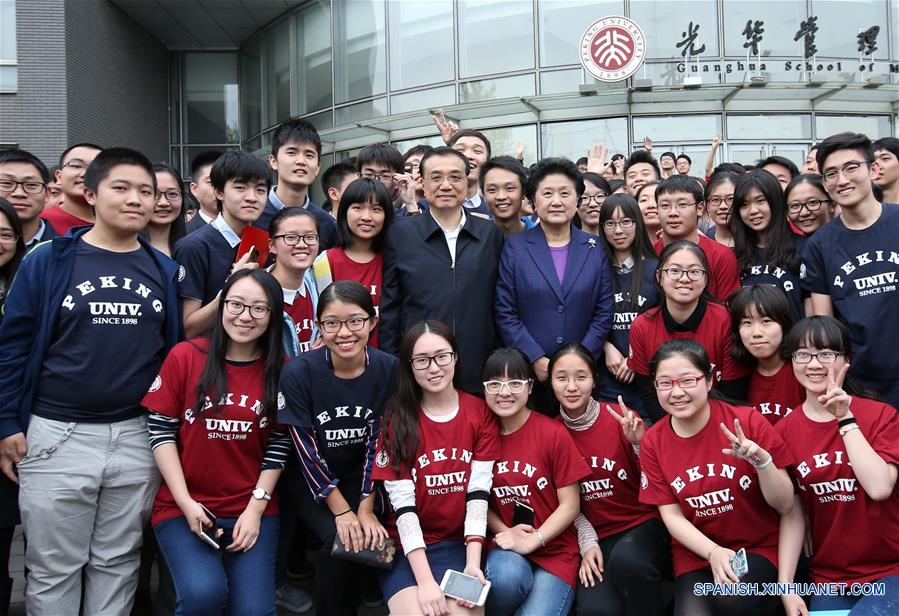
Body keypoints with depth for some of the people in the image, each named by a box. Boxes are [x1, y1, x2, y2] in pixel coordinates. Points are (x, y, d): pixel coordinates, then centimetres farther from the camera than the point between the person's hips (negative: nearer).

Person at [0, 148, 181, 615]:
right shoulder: (48, 261, -3)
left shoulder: (164, 271, 5)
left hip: (138, 437, 2)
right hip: (57, 436, -2)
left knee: (118, 565, 14)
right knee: (54, 569, 10)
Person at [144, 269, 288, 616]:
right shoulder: (185, 357, -4)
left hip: (253, 509, 1)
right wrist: (185, 502, -9)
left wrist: (256, 507, -6)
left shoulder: (281, 371, 1)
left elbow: (279, 444, 3)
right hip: (184, 506, -1)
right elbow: (161, 430, -2)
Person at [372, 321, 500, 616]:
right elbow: (403, 504, -10)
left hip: (459, 543, 1)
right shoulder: (397, 419, -3)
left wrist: (473, 563, -15)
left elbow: (478, 493, -4)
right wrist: (425, 580, -19)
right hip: (407, 546, -1)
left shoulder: (480, 413, 1)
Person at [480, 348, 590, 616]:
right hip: (505, 550, 2)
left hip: (555, 551, -2)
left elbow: (570, 505, -4)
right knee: (506, 574, -32)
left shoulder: (554, 434, -7)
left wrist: (531, 541, -14)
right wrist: (505, 532, -9)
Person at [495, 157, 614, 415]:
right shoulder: (514, 247, 1)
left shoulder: (595, 249, 6)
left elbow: (604, 312, 3)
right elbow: (505, 312, -3)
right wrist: (536, 360, -11)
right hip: (528, 373, -1)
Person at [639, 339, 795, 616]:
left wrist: (762, 460, -25)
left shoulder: (748, 422, -11)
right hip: (695, 552, 2)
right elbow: (671, 515, 0)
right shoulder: (652, 443, -3)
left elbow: (785, 505, -7)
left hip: (758, 548, -1)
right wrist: (714, 552, -15)